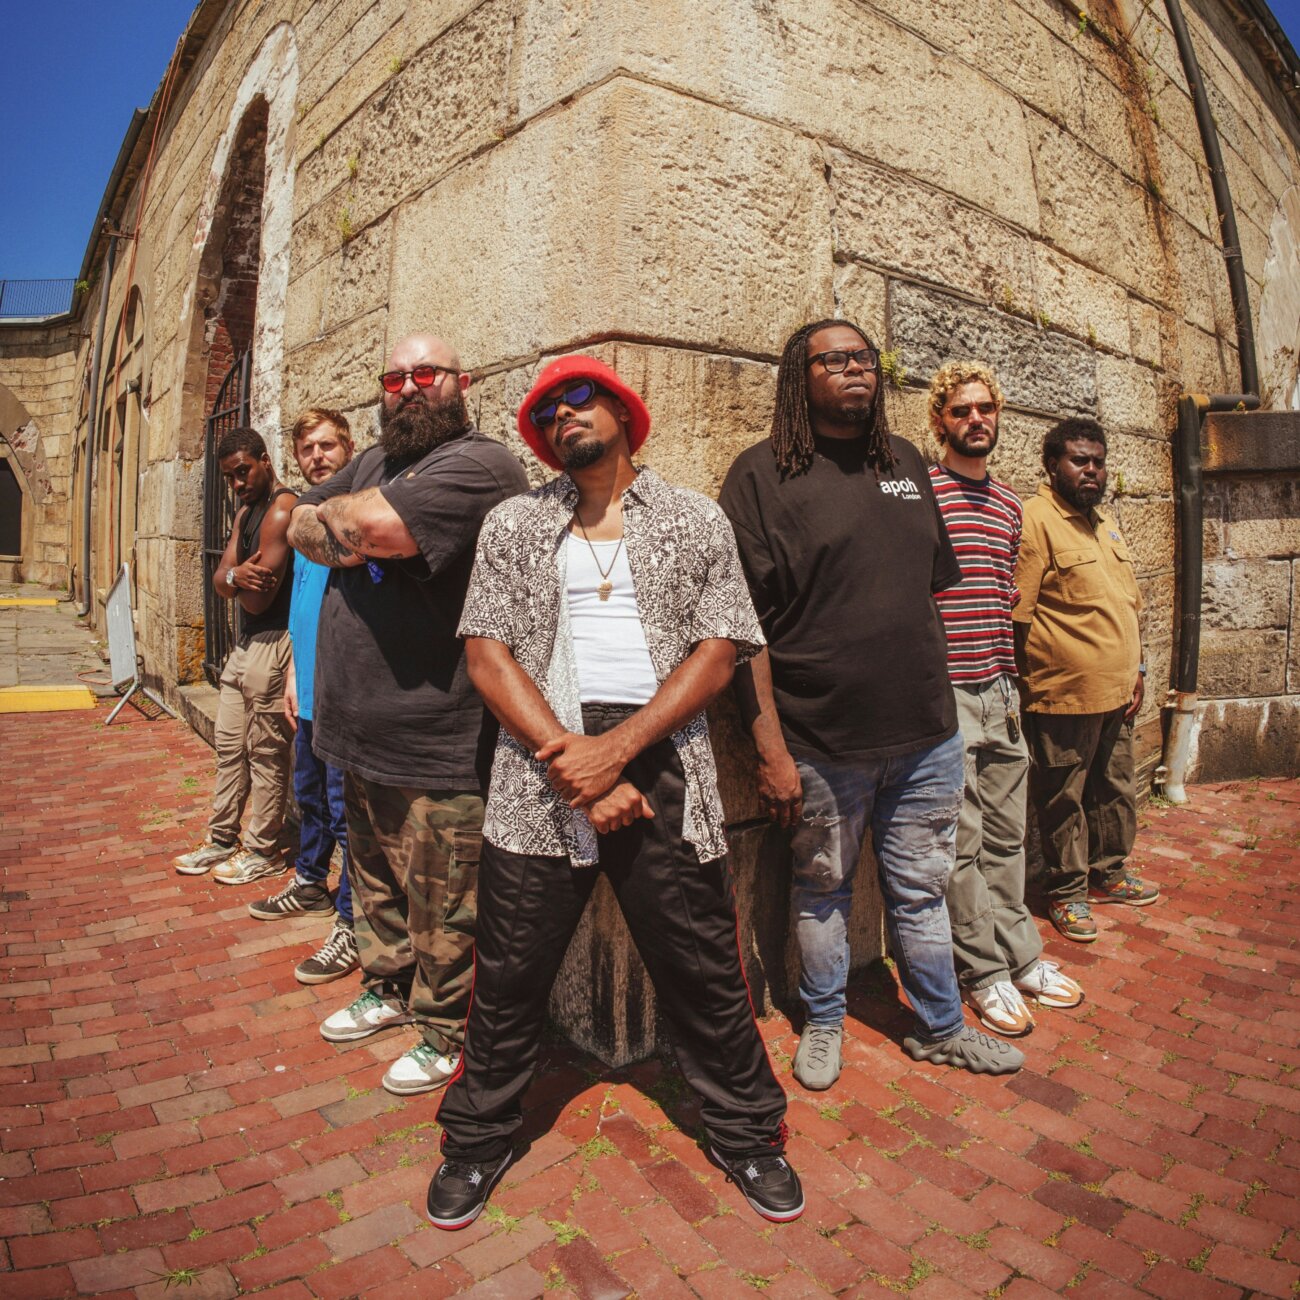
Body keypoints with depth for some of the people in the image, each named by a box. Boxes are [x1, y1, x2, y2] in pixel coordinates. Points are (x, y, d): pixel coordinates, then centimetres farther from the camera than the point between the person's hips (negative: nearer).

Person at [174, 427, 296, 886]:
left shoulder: (282, 509, -15)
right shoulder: (246, 511, 17)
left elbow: (257, 599, -18)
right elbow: (219, 581, 9)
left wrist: (237, 577, 3)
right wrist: (233, 575, -14)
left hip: (271, 646, -10)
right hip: (243, 645, 10)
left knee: (264, 753, 0)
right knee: (230, 747, 15)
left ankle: (263, 852, 13)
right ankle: (221, 839, 28)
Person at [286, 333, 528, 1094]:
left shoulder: (480, 463, -14)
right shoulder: (374, 464, 15)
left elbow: (376, 526, -27)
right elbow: (298, 528, 12)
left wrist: (330, 519, -5)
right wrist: (346, 534, -9)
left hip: (438, 748, -8)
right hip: (362, 733, 9)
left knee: (442, 912, 7)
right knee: (376, 882, 25)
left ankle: (444, 1036, 27)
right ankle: (386, 990, 46)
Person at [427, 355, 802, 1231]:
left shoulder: (697, 521, 8)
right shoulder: (514, 525, 10)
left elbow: (718, 655, -1)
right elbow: (489, 655, 1)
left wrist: (617, 748, -13)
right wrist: (575, 768, -10)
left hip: (664, 764, 0)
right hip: (543, 769, 1)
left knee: (703, 970, 9)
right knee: (510, 972, 10)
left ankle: (745, 1131, 34)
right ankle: (480, 1136, 35)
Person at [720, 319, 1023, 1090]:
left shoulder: (907, 464, 11)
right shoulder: (762, 475, -7)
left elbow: (936, 587, 18)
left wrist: (942, 699, 14)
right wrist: (771, 749, -15)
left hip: (926, 737, 5)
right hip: (823, 744, -4)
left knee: (921, 891, 18)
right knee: (823, 892, 15)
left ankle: (940, 1027, 38)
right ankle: (824, 1024, 37)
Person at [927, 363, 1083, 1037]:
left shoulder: (1009, 502, 15)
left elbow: (1007, 597, 19)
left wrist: (1010, 679, 15)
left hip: (998, 692, 7)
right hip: (942, 694, -6)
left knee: (1006, 836, 15)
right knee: (962, 842, 2)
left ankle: (1020, 954, 29)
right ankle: (984, 972, 17)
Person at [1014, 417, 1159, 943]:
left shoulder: (1106, 521, 14)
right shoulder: (1035, 520, -14)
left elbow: (1128, 603, 20)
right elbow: (1017, 617, -17)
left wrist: (1137, 670, 16)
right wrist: (1035, 685, -16)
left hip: (1117, 692, 9)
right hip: (1065, 696, -8)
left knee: (1116, 789, 20)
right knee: (1064, 799, 5)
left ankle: (1109, 872, 38)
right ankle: (1067, 892, 20)